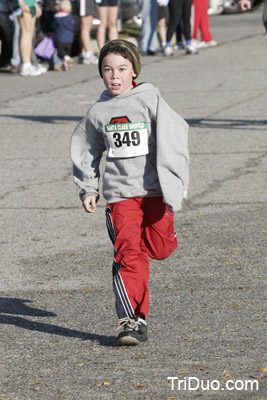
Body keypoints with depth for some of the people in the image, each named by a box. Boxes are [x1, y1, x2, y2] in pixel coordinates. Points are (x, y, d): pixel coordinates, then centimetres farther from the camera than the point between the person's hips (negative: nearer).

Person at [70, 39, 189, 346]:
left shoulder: (150, 100, -2)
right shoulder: (98, 112, 4)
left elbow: (173, 139, -5)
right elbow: (85, 150, 18)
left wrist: (172, 183, -11)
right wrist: (87, 189, 14)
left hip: (154, 188, 0)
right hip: (120, 191, 0)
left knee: (160, 248, 2)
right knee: (128, 254, -10)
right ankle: (133, 320, -11)